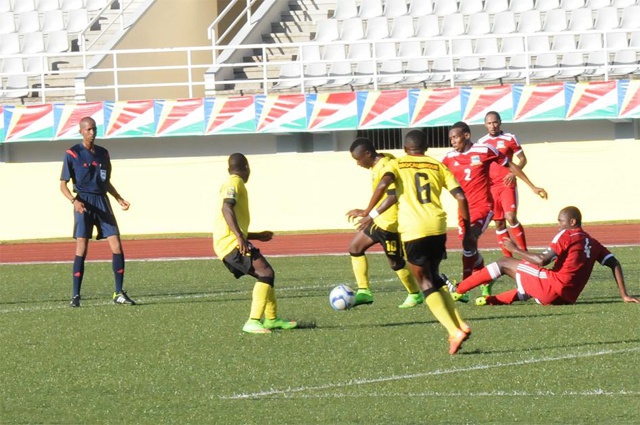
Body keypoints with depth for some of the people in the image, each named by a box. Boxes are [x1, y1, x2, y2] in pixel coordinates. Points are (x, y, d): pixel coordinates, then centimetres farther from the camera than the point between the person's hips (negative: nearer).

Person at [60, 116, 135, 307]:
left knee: (117, 246, -4)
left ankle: (119, 293, 4)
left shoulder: (103, 154, 13)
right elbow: (63, 185, -2)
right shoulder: (72, 154, -2)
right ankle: (76, 295, -4)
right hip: (84, 203, -4)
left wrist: (119, 199, 10)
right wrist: (74, 201, -19)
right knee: (82, 248, -10)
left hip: (102, 202, 4)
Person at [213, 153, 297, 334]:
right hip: (230, 242, -10)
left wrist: (257, 236, 41)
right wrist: (240, 237, -32)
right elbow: (226, 208, -23)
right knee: (265, 273, -20)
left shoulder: (232, 184, 26)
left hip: (229, 244, 10)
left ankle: (271, 319, 28)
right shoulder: (234, 183, -4)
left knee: (266, 273, 19)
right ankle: (253, 322, -28)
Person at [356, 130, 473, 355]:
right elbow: (460, 196, 7)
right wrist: (467, 229, 15)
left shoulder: (398, 164, 9)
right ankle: (460, 325, 12)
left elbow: (384, 184, -13)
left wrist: (369, 213, -4)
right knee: (435, 278, 23)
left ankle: (454, 331, -12)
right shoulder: (438, 166, 16)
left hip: (413, 229, -3)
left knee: (426, 283, 2)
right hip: (438, 226, 3)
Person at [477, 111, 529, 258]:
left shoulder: (509, 139, -1)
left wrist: (513, 173, -14)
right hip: (490, 186, 4)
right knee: (499, 223, 4)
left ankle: (524, 253, -11)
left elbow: (522, 159, 1)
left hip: (507, 184, -4)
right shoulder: (481, 142, 9)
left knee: (511, 217, -18)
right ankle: (508, 257, 10)